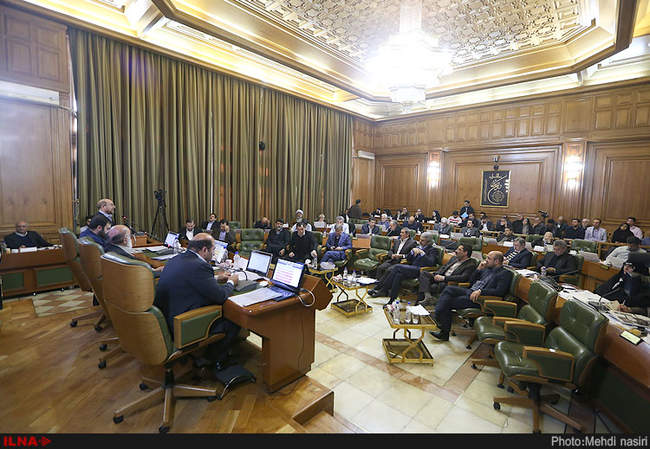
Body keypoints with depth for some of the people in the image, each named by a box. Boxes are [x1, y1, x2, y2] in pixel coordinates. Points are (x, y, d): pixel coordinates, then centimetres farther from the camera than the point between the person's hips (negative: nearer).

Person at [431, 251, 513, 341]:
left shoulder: (506, 273, -2)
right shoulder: (487, 269, 21)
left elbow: (500, 291, -17)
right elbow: (471, 281, 24)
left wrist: (480, 291, -25)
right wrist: (478, 269, 11)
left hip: (480, 299, -8)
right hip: (470, 291, 8)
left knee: (448, 302, -19)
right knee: (448, 289, -14)